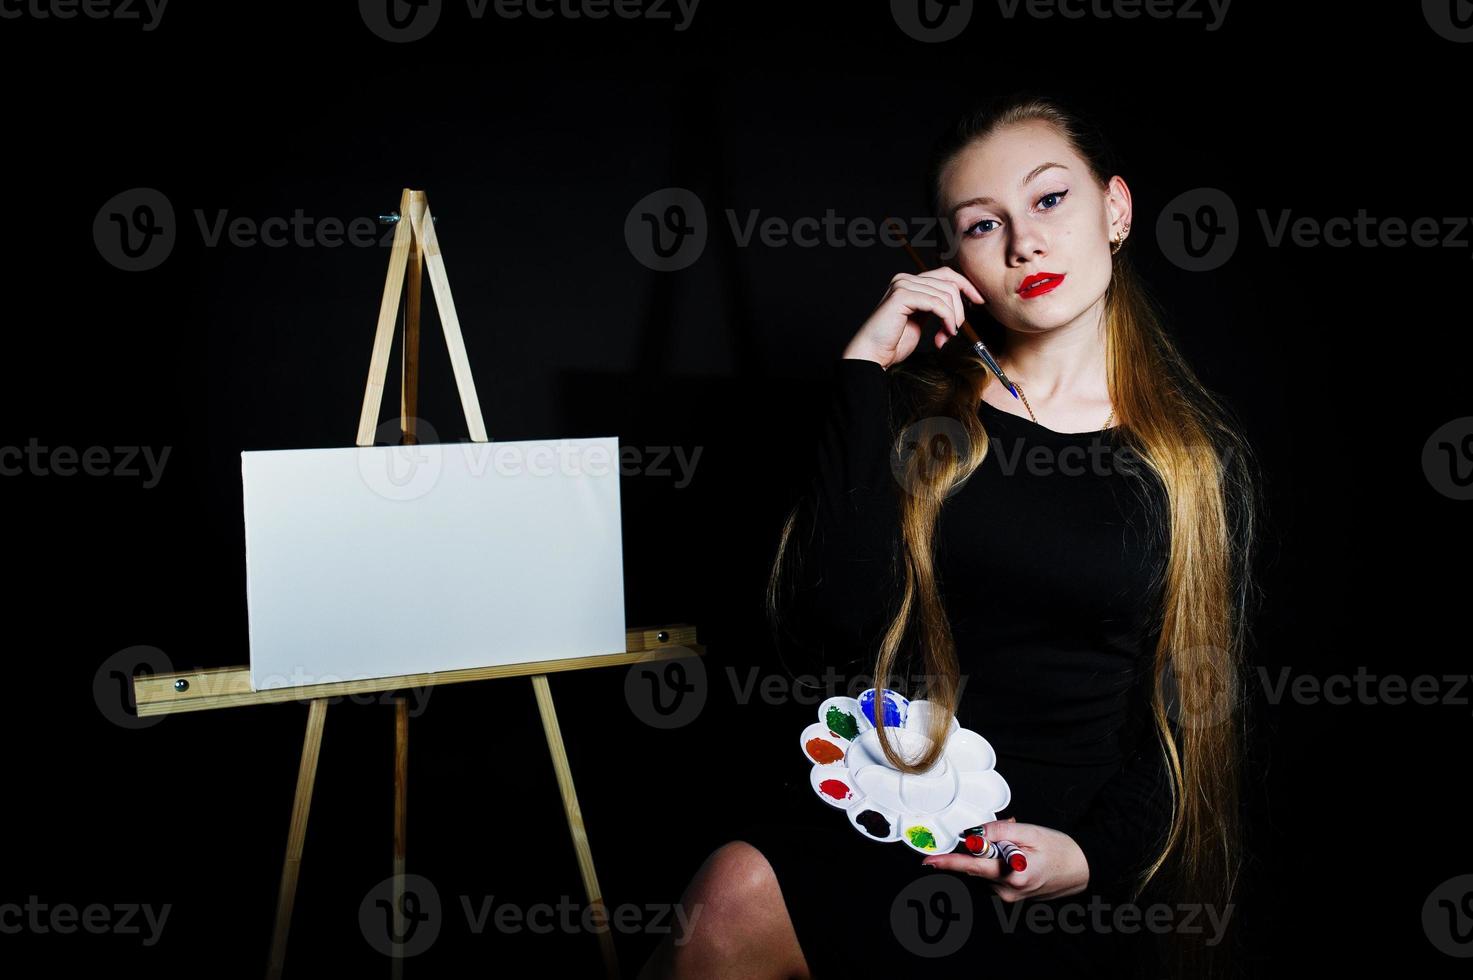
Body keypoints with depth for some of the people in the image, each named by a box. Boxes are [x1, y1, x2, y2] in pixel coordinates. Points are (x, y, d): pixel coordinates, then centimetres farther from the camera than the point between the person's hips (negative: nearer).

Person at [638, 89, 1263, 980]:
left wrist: (1091, 857, -11)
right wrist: (864, 374, -10)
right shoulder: (916, 409, 4)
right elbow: (836, 630, -11)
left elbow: (1194, 712, 6)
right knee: (734, 893, -31)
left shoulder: (1206, 460, 3)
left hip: (1070, 860, -1)